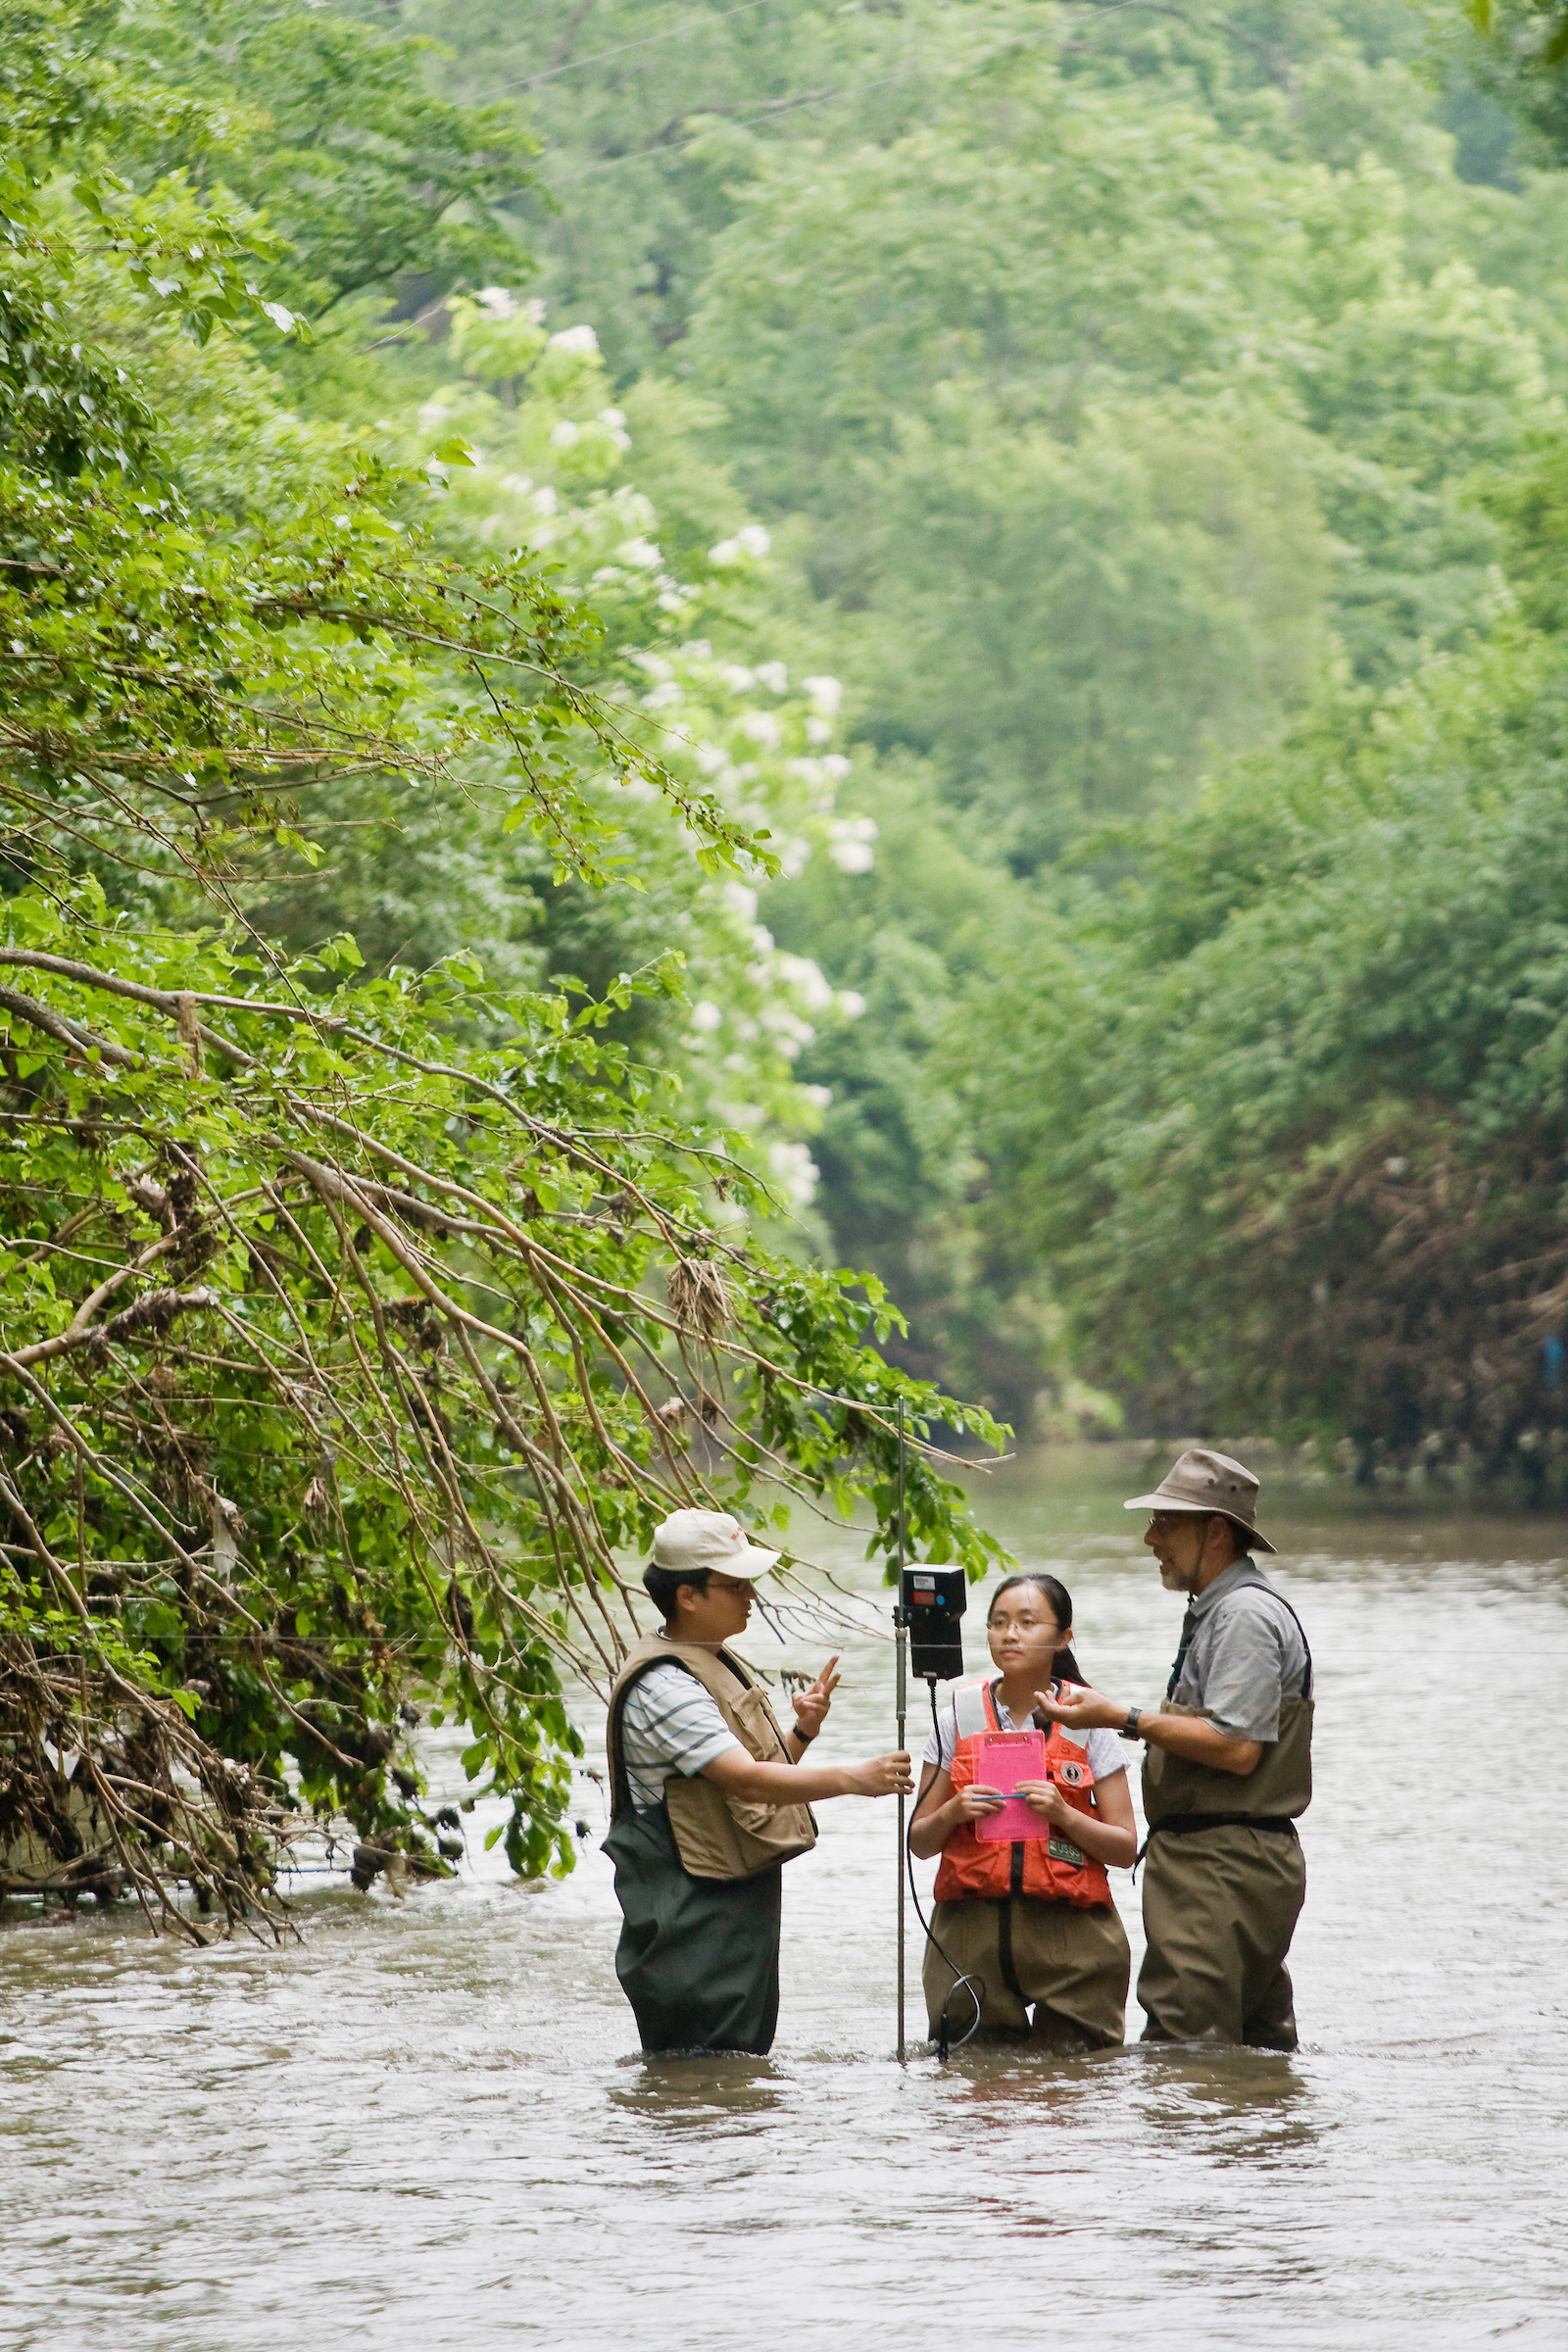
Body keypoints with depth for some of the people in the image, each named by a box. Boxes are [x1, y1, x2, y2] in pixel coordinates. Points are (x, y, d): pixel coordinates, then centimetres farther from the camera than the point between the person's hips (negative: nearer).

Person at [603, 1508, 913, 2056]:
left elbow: (764, 1768, 21)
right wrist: (853, 1778, -34)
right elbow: (746, 1781, -28)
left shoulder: (719, 1664, 14)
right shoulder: (662, 1687, -19)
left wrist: (801, 1732, 2)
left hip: (744, 1912, 10)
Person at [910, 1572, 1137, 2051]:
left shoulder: (1086, 1720, 3)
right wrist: (953, 1813, -9)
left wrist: (1064, 1815, -15)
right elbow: (919, 1842, 11)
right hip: (972, 1931, 1)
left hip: (1068, 1931, -1)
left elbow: (1125, 1849, 1)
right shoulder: (959, 1716, 7)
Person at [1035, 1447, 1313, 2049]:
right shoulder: (1218, 1611, 21)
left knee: (1182, 2051, -17)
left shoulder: (1244, 1615, -13)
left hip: (1224, 1870, -11)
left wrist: (1125, 1719, -17)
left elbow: (1236, 1748, -20)